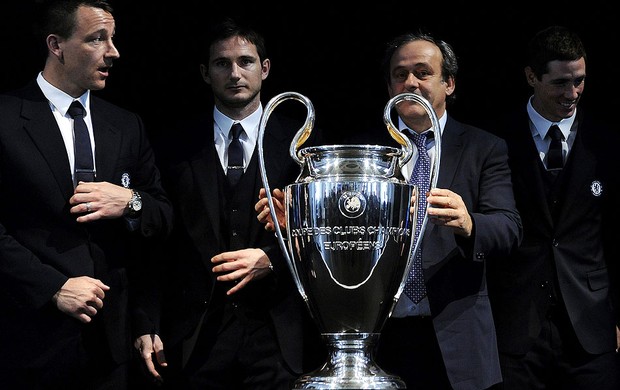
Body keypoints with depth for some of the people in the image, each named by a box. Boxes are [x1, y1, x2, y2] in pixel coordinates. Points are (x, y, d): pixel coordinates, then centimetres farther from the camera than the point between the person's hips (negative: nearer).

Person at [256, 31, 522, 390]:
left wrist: (468, 224, -31)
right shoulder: (362, 148, 10)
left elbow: (509, 228, -9)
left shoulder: (485, 148, 3)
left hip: (453, 340, -1)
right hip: (378, 337, 1)